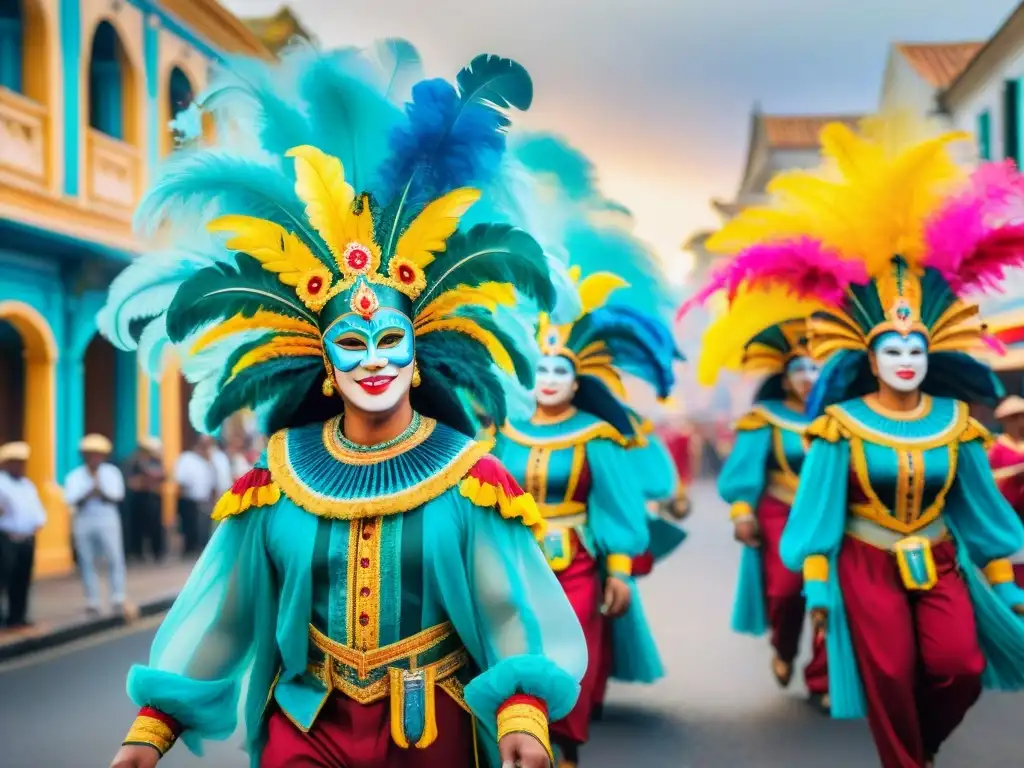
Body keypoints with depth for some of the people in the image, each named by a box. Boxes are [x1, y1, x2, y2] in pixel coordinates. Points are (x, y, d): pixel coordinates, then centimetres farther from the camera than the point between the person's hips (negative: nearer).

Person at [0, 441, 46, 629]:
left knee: (22, 580, 7)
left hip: (27, 539, 7)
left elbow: (38, 512, 18)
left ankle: (17, 618, 13)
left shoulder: (28, 485, 19)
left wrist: (35, 527, 2)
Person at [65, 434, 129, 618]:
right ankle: (92, 603, 8)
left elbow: (117, 496, -7)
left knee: (115, 560, -5)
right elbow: (71, 500, -10)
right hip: (84, 523, 0)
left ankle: (118, 601, -1)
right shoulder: (75, 476, 4)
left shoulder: (112, 472, 5)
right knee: (87, 563, 2)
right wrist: (89, 492, -21)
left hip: (107, 521, 0)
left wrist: (101, 492, -21)